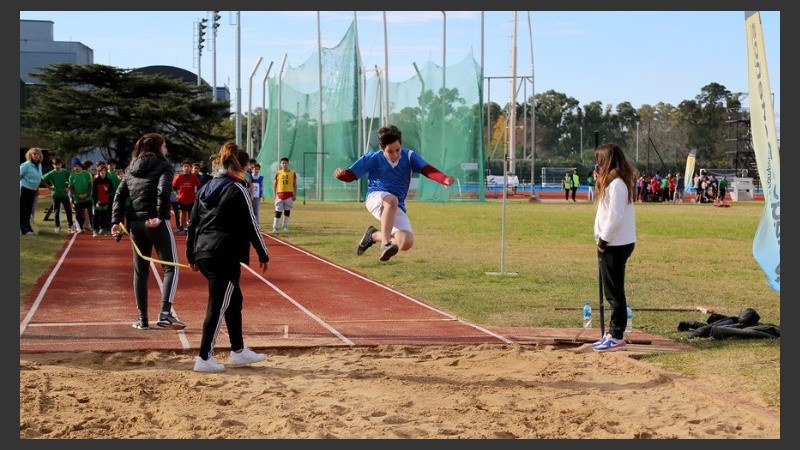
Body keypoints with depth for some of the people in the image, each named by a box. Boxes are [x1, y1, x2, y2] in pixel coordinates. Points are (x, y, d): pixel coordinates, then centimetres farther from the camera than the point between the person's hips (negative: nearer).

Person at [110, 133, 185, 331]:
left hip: (135, 223, 6)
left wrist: (117, 220, 2)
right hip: (156, 223, -6)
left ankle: (142, 319, 14)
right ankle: (165, 313, -17)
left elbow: (119, 195, 7)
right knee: (170, 267, -1)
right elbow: (163, 191, -18)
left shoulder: (131, 169, 16)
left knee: (140, 271, 12)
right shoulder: (164, 166, -1)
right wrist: (161, 216, -14)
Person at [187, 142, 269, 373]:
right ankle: (204, 358, -1)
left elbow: (192, 223, 16)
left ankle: (238, 351, 26)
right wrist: (263, 255, -2)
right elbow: (251, 225, -9)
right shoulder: (238, 189, -7)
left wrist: (192, 255, 20)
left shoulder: (206, 188, 14)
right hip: (225, 255, -8)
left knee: (234, 298, 19)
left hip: (203, 252, 8)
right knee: (218, 304, -2)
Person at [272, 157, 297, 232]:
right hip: (280, 194, -1)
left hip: (289, 194, 1)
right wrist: (274, 194, 1)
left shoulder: (293, 173, 3)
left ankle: (285, 227, 14)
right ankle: (275, 227, -1)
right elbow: (274, 184, 7)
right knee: (278, 212, -3)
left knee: (287, 211, 6)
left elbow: (295, 184, 7)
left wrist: (295, 195, 2)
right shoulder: (278, 173, 3)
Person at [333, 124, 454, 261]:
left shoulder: (409, 156, 0)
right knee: (392, 199, -39)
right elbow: (350, 175, -5)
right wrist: (341, 173, -30)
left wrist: (445, 179, -35)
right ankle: (385, 244, -38)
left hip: (397, 209, 3)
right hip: (375, 199, -3)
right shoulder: (372, 159, -3)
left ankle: (374, 235, 11)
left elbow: (427, 170, -15)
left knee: (406, 243, -17)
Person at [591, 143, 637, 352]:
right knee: (612, 290, 15)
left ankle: (617, 337, 0)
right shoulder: (617, 181, 14)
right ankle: (613, 332, 23)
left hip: (615, 245, -10)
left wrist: (603, 240, -14)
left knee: (614, 291, -4)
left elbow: (615, 217, -21)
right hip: (615, 244, 10)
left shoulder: (616, 184, -17)